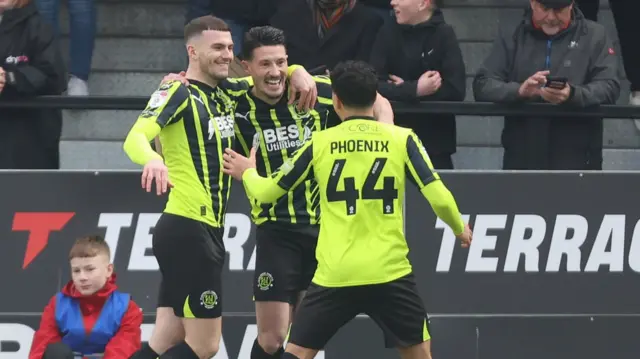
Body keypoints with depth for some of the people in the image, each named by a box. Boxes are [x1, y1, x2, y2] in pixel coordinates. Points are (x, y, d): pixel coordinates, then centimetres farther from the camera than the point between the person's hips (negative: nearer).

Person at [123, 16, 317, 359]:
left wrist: (298, 71, 6)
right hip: (186, 229, -8)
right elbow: (136, 137, -25)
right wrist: (152, 159, -48)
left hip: (207, 230, 8)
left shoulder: (225, 92, 14)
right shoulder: (178, 93, -9)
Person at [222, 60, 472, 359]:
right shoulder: (402, 139, 0)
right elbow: (439, 198, -5)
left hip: (334, 275, 0)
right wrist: (460, 228, 16)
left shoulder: (320, 144, 3)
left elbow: (267, 192, 10)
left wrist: (247, 173, 33)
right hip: (389, 272, 0)